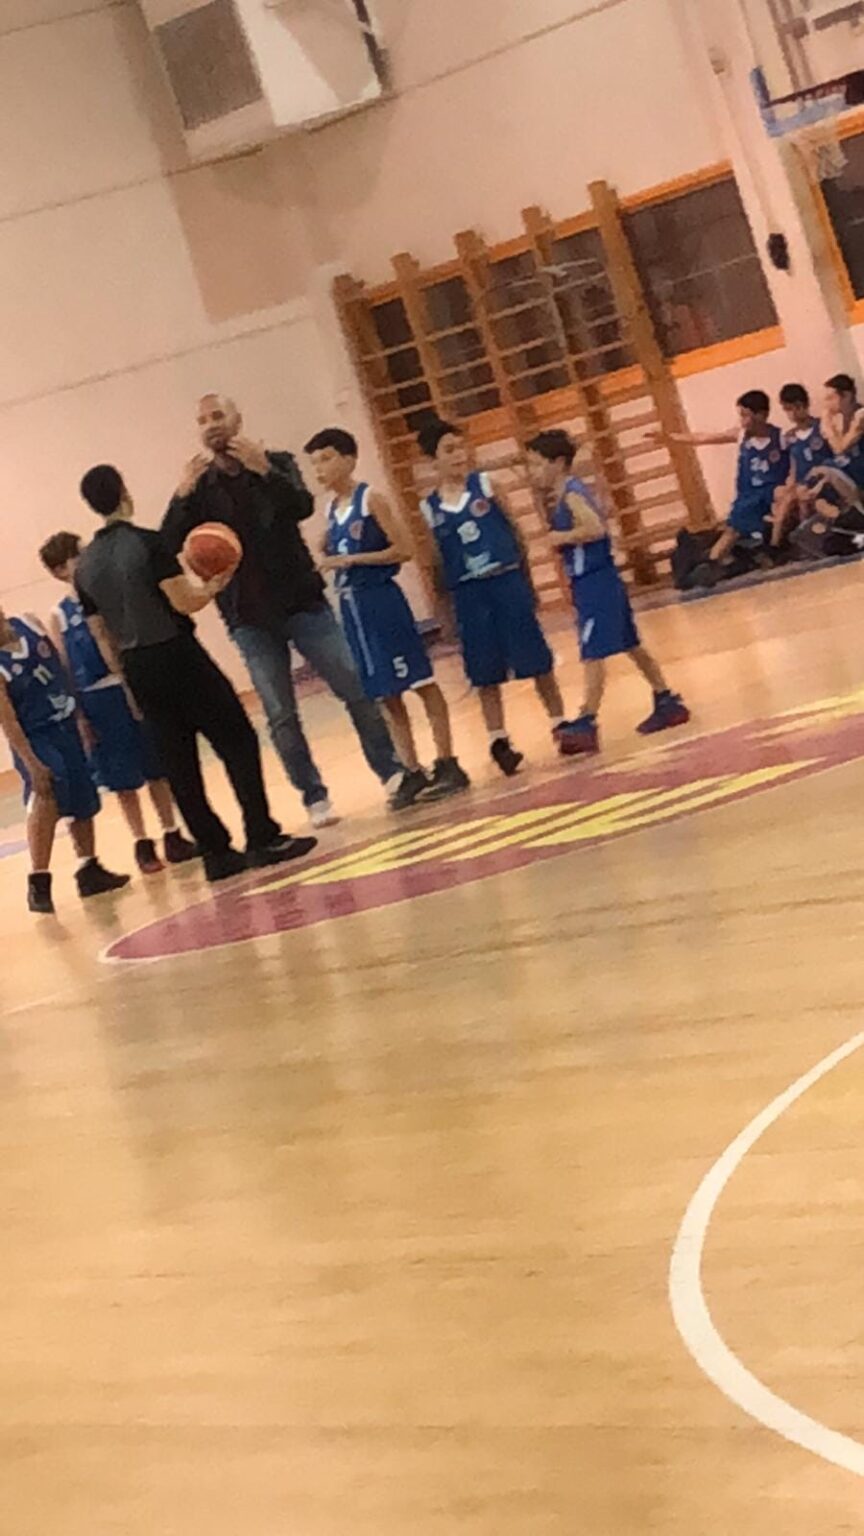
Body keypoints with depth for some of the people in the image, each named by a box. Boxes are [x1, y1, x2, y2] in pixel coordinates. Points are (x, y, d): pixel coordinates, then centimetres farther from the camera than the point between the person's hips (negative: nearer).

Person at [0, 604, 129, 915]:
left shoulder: (30, 625, -4)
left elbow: (63, 666, 8)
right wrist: (31, 765, -25)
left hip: (68, 725, 7)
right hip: (35, 738, -7)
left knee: (84, 801, 12)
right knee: (46, 794, -28)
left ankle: (89, 871, 27)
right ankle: (38, 881, -23)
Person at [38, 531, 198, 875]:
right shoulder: (59, 617, 0)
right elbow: (64, 673, -2)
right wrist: (78, 718, -8)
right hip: (98, 701, -2)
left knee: (158, 768, 9)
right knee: (123, 779, 6)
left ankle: (172, 836, 21)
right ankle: (142, 846, 16)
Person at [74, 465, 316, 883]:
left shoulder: (85, 565, 8)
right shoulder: (146, 543, -11)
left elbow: (101, 634, 12)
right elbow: (184, 602, -14)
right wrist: (213, 586, 5)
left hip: (136, 669, 6)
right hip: (177, 656, -6)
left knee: (178, 764, 9)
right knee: (238, 742, 1)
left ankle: (216, 852, 11)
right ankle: (263, 839, -3)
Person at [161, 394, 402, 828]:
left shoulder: (275, 464, 2)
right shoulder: (199, 487, 5)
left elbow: (302, 507, -16)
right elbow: (169, 547, -7)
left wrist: (264, 470, -29)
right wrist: (182, 496, -22)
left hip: (303, 602, -1)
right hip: (250, 620, 1)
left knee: (356, 691, -1)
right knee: (281, 717, 1)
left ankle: (391, 772, 11)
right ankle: (314, 798, 11)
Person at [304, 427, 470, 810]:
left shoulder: (370, 499, -8)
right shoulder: (331, 510, 12)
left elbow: (402, 550, -13)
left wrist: (352, 559, -16)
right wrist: (326, 559, 3)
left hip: (381, 601, -7)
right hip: (352, 607, 7)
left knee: (420, 681, -2)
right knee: (384, 695, 9)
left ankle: (447, 764, 3)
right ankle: (412, 773, 15)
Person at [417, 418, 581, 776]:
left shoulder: (485, 484, 0)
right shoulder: (429, 508, 2)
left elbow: (515, 530, 3)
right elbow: (437, 561, 7)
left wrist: (526, 581, 2)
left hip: (507, 581, -1)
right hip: (469, 594, 1)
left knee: (537, 660, 4)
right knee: (485, 674, 6)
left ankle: (560, 724, 18)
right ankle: (498, 741, 16)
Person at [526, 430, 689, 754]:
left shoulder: (572, 493, -16)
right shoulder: (567, 493, 12)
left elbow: (596, 528, -29)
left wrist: (561, 536, -20)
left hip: (595, 584, -11)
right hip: (592, 582, 11)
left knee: (592, 654, -12)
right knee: (631, 646, 18)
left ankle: (587, 725, -15)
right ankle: (668, 703, 27)